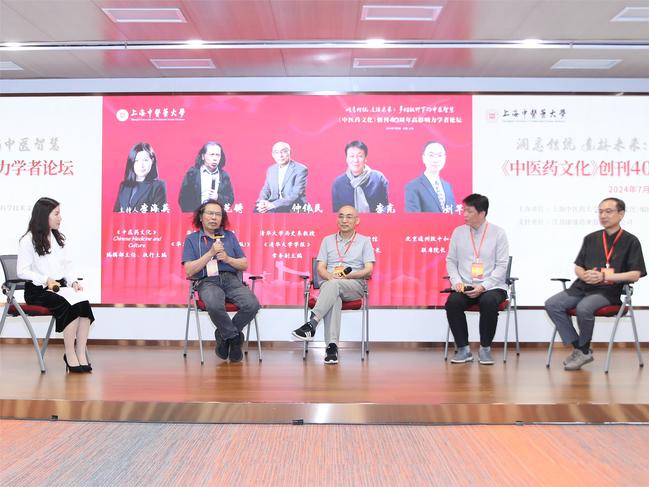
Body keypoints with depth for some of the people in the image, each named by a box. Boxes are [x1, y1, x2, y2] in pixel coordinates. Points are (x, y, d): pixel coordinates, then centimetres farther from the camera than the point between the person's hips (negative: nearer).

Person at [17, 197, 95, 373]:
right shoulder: (28, 240, -1)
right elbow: (22, 271, -7)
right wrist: (45, 281, -20)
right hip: (38, 290, -5)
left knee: (84, 304, -26)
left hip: (60, 286, 5)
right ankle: (70, 356, -22)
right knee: (71, 305, -32)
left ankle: (81, 354, -25)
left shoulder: (59, 238, 19)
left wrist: (73, 281, -1)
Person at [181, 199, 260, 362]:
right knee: (214, 306, -38)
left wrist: (227, 258, -3)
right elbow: (189, 271, -1)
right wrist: (210, 253, -7)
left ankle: (224, 336, 0)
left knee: (252, 305, -27)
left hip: (232, 279, 3)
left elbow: (244, 265, 16)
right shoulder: (192, 239, 11)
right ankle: (235, 337, -8)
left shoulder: (229, 236, 20)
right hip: (208, 282, -3)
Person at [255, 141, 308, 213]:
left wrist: (272, 205, -25)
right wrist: (262, 202, -11)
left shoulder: (300, 170, -8)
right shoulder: (271, 169, 13)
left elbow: (295, 195, -17)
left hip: (294, 209, -5)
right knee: (256, 210, -23)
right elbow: (266, 190, 14)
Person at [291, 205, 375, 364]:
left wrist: (347, 275, -15)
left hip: (355, 285, -1)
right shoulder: (328, 240, 21)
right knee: (333, 299, -37)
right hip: (329, 284, 2)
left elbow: (368, 271, 2)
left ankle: (311, 324, -47)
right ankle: (332, 346, -47)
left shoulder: (364, 241, 13)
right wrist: (330, 276, -13)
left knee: (334, 285, -38)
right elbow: (321, 269, 11)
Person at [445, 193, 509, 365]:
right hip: (465, 286, 2)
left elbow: (502, 265, -3)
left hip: (491, 287, -2)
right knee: (453, 302, -29)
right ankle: (463, 349, -13)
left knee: (489, 302, -35)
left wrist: (483, 287, -15)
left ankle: (485, 348, -14)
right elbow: (450, 260, 12)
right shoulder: (458, 232, 9)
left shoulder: (498, 233, 1)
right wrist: (456, 281, -7)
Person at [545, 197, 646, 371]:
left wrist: (603, 276, -16)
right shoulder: (591, 238, 18)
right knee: (552, 304, -17)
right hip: (582, 287, 6)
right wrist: (585, 275, -6)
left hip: (608, 291, -5)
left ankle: (584, 350, -8)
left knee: (583, 308, -34)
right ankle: (579, 349, -11)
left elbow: (635, 274, -6)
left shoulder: (630, 241, 3)